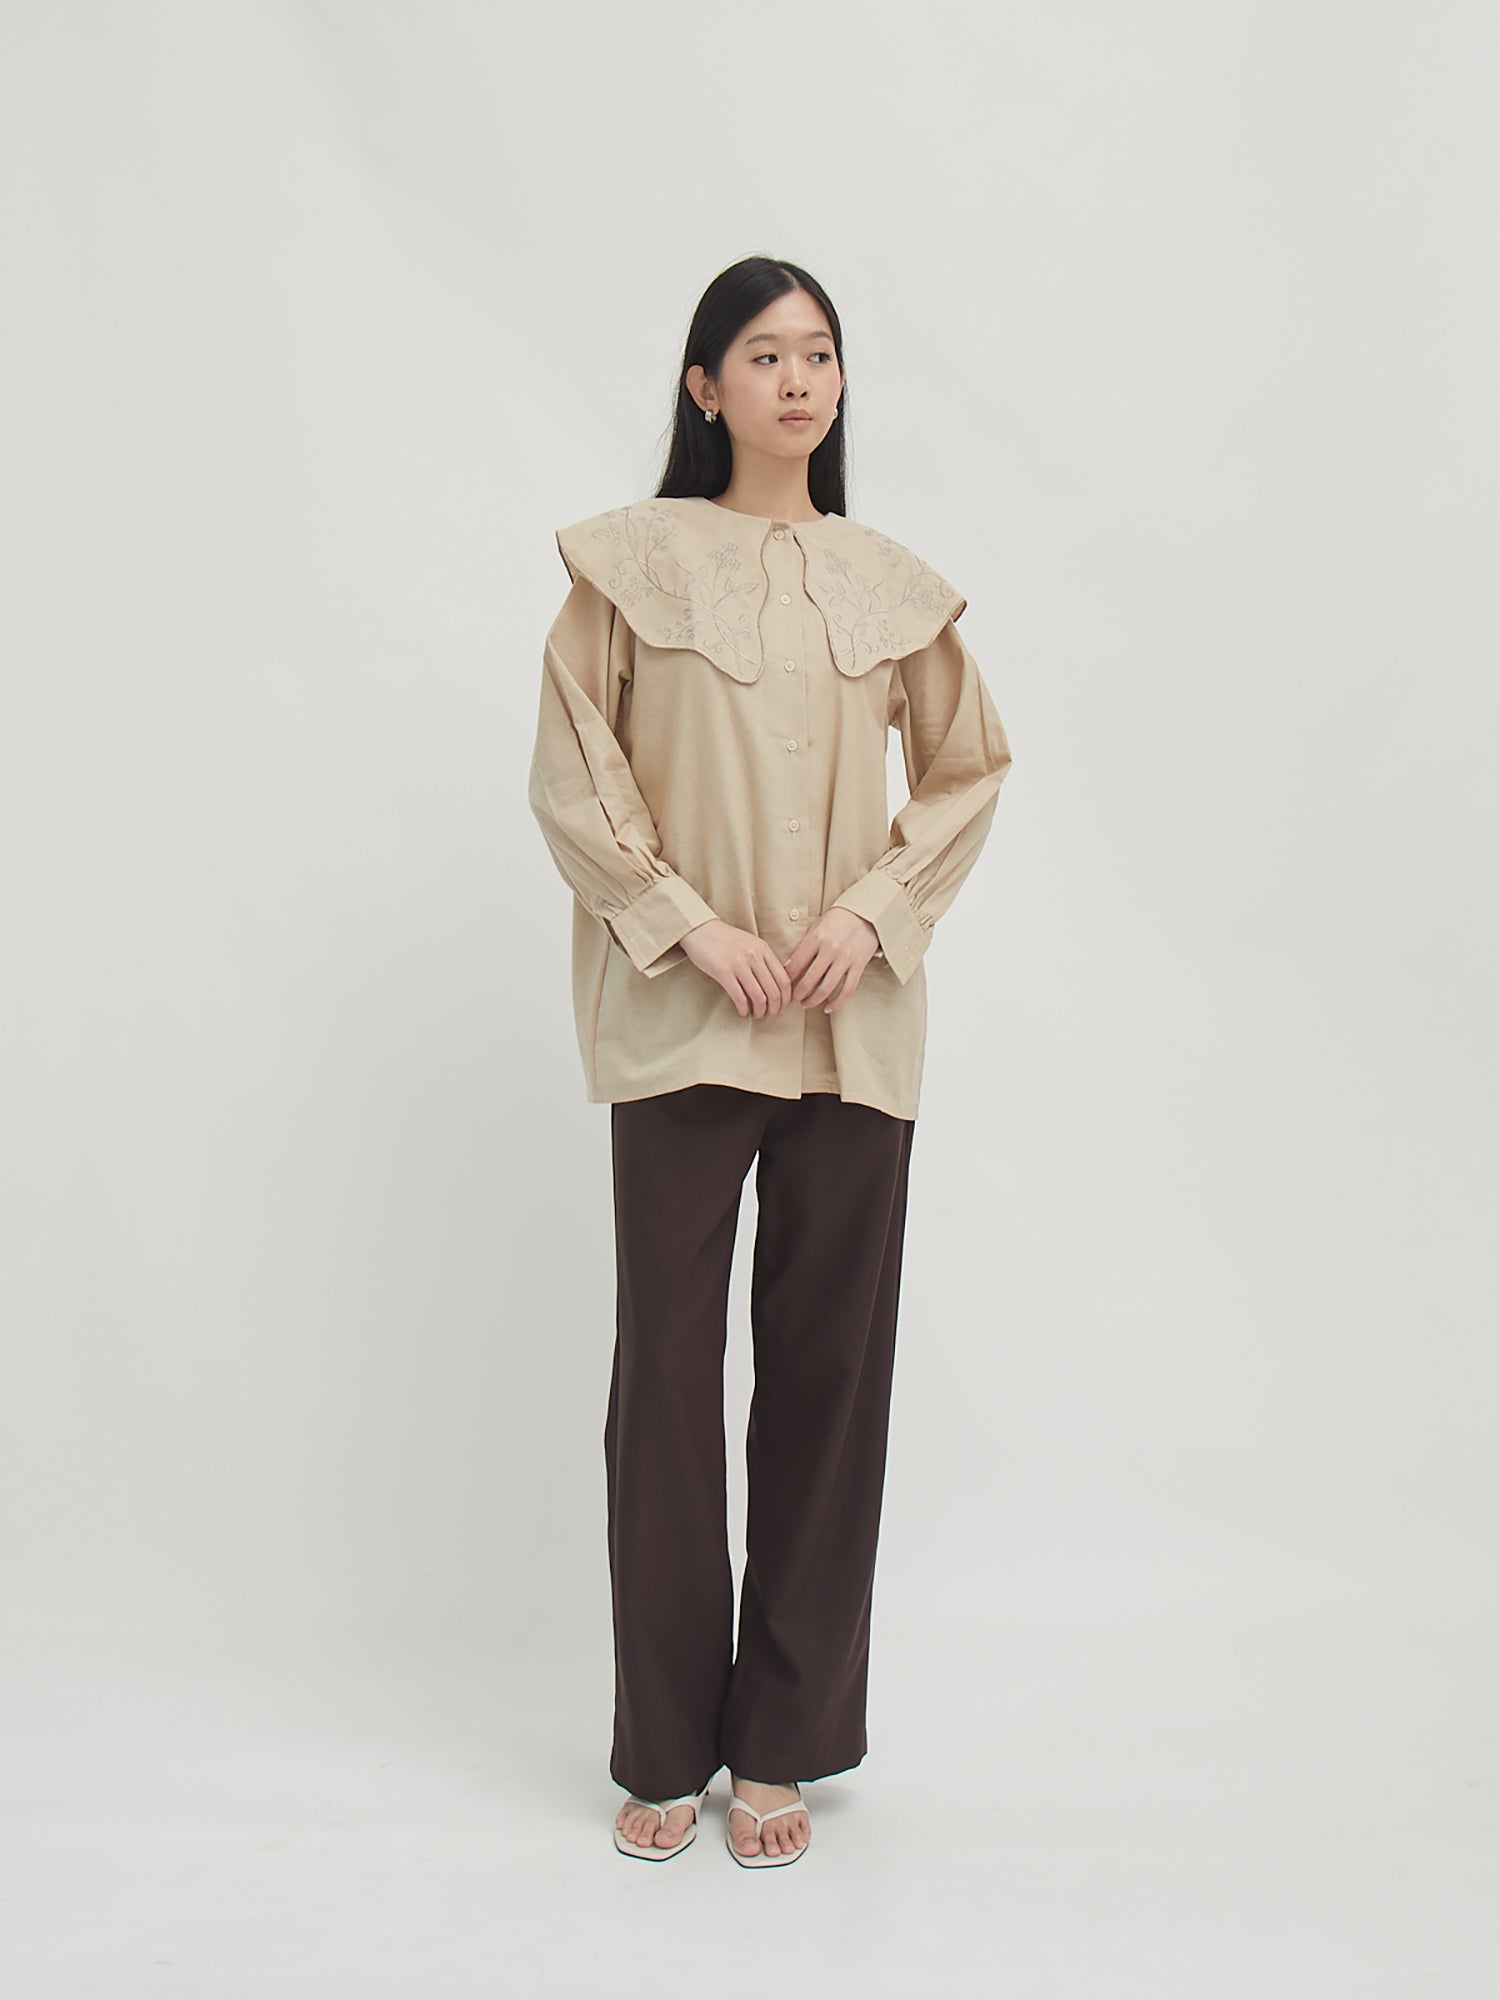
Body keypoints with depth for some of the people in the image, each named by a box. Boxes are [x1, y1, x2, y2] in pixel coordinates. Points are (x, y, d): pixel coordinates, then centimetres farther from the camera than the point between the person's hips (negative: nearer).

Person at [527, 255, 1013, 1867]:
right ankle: (665, 1749, 16)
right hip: (680, 1014, -2)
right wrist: (692, 927, -10)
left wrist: (874, 907, -2)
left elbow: (969, 767, 14)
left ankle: (783, 1744, 18)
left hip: (852, 1022, 2)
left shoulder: (889, 582, 10)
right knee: (667, 1367, 0)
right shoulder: (632, 562, 3)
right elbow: (570, 777, 0)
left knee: (828, 1368, 4)